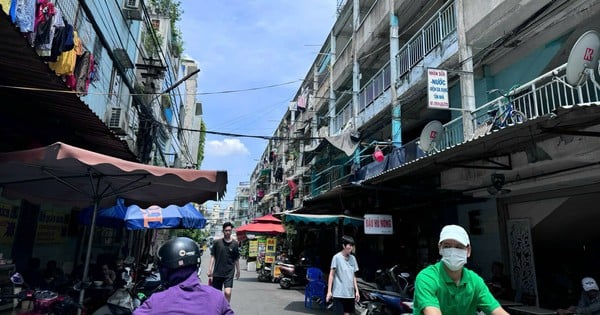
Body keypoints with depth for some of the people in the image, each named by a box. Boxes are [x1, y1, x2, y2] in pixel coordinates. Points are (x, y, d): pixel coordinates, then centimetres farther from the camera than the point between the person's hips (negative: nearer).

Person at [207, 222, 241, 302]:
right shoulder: (217, 242, -1)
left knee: (228, 292, -16)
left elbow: (236, 259, 9)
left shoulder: (235, 244, 0)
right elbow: (212, 257, 3)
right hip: (217, 273, 1)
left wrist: (238, 271, 15)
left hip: (229, 273, -1)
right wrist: (210, 270, -2)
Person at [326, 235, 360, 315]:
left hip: (350, 293, 5)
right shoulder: (337, 257, -8)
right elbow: (331, 275, -7)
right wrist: (329, 291, -10)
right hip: (339, 293, -5)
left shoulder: (353, 258, 8)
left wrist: (356, 290, 11)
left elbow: (353, 276, 14)